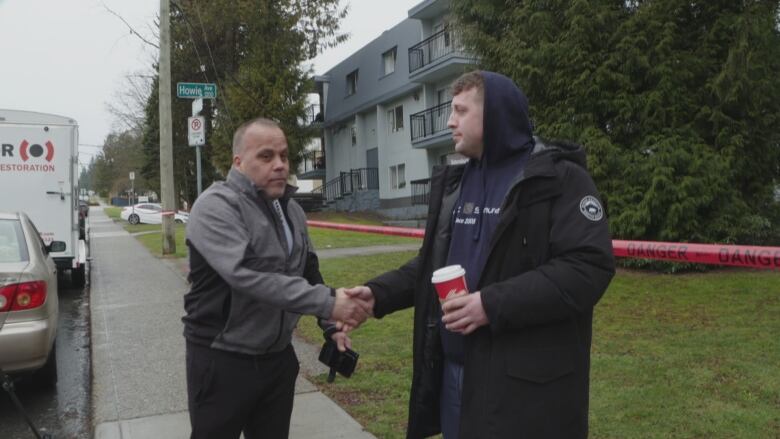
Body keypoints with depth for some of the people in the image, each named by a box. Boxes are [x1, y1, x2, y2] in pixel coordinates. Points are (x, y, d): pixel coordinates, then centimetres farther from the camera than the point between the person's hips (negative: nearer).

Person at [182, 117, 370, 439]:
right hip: (222, 361, -6)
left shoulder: (291, 209, 8)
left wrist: (330, 325, 5)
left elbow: (308, 271, 18)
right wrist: (327, 304, -33)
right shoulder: (216, 206, -17)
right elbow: (245, 276, -30)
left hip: (278, 358, 7)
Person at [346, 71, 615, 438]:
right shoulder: (454, 183, 13)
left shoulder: (560, 178, -10)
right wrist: (378, 293, 3)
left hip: (525, 381, -6)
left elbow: (589, 267, -19)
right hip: (454, 369, 7)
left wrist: (494, 304, -24)